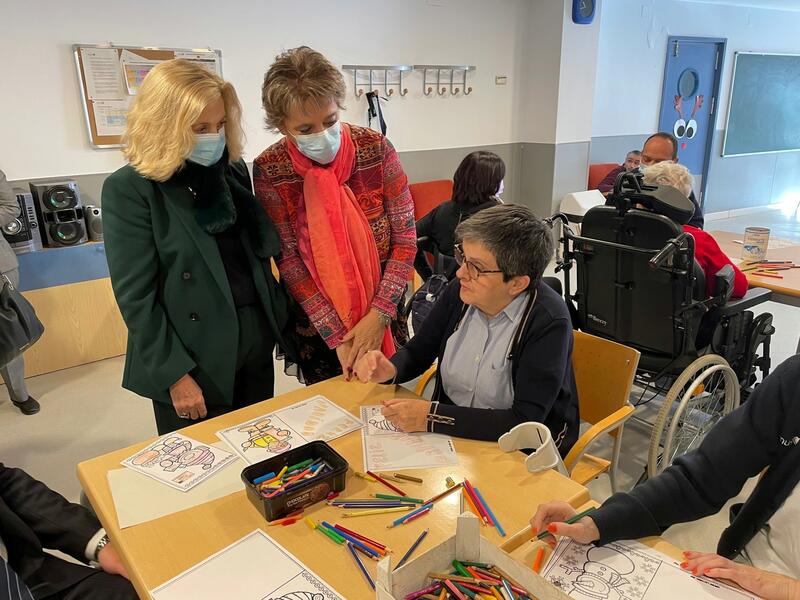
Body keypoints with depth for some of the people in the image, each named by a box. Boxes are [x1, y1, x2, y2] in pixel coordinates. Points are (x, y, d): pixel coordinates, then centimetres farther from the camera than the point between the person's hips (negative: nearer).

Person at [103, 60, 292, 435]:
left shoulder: (233, 170, 5)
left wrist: (280, 320, 9)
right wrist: (175, 374, -15)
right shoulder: (128, 190, -12)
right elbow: (135, 295, -14)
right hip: (193, 360, -5)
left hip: (256, 343, 5)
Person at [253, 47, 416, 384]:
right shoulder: (269, 171, -15)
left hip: (382, 315, 1)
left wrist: (379, 315, -18)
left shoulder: (375, 149, -14)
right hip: (317, 324, 0)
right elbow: (289, 262, -13)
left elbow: (405, 239, -12)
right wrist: (337, 336, -17)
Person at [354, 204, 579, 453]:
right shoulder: (460, 290, -7)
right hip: (453, 431, 6)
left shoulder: (549, 322, -22)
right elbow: (417, 351, 7)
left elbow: (526, 422, -26)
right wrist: (390, 370, -16)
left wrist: (432, 416, -27)